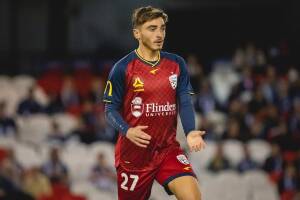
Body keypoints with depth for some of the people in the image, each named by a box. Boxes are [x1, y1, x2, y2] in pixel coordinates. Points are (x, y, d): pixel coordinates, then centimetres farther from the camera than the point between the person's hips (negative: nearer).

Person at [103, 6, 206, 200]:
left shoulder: (176, 64, 3)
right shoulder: (122, 68, -7)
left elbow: (185, 103, 3)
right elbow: (111, 109, -3)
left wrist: (190, 132, -16)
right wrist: (127, 131, -23)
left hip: (168, 149, 2)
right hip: (133, 153, -2)